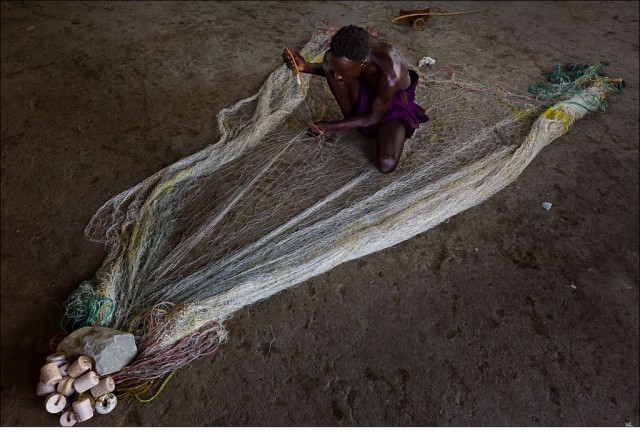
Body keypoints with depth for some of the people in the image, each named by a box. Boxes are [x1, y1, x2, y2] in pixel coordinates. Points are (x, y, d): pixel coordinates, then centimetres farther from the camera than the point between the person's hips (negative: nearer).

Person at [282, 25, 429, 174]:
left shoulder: (390, 74, -41)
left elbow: (374, 117, -24)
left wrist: (331, 126, -26)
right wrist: (306, 67, -22)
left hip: (395, 101, -3)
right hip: (367, 91, 3)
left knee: (386, 165, -28)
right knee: (328, 63, -27)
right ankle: (350, 117, -4)